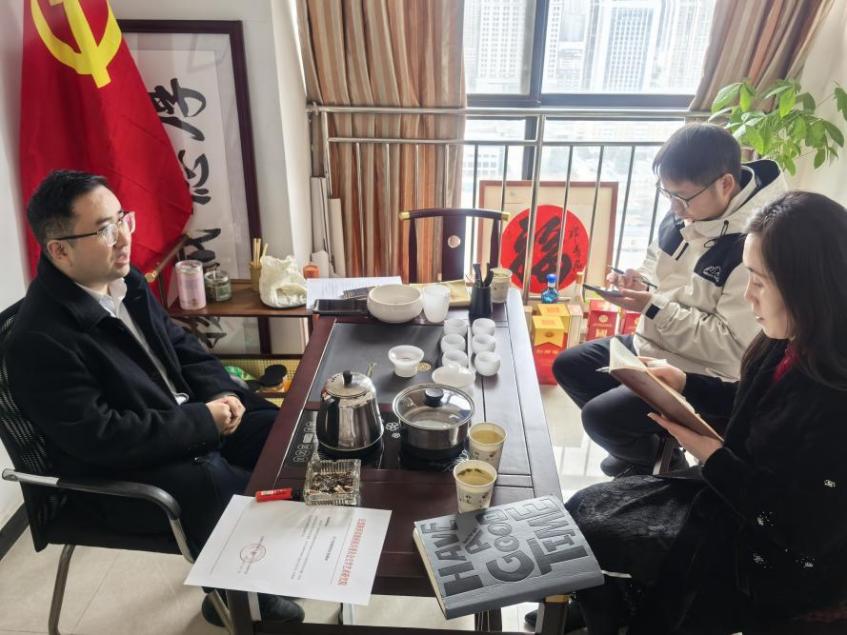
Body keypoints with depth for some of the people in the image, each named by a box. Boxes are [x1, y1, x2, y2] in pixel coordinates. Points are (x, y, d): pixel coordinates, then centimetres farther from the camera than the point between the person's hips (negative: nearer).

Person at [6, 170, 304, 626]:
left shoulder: (125, 280, 0)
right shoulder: (40, 339, -25)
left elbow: (180, 344, 11)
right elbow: (103, 438, -27)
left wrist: (221, 393, -7)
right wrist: (204, 420, -23)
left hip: (188, 425, 9)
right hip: (120, 477, -8)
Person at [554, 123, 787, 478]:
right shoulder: (685, 214, -3)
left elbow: (732, 346, -26)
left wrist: (654, 308, -26)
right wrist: (638, 283, -8)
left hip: (703, 377, -9)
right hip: (652, 346, 9)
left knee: (599, 416, -19)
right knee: (567, 366, 11)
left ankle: (663, 464, 16)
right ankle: (641, 446, 25)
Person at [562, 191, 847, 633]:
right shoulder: (788, 346, -5)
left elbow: (806, 531, -27)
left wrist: (714, 457, -23)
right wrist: (685, 383, 1)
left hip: (775, 563, -8)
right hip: (731, 495, 8)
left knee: (588, 539, -6)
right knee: (582, 509, 5)